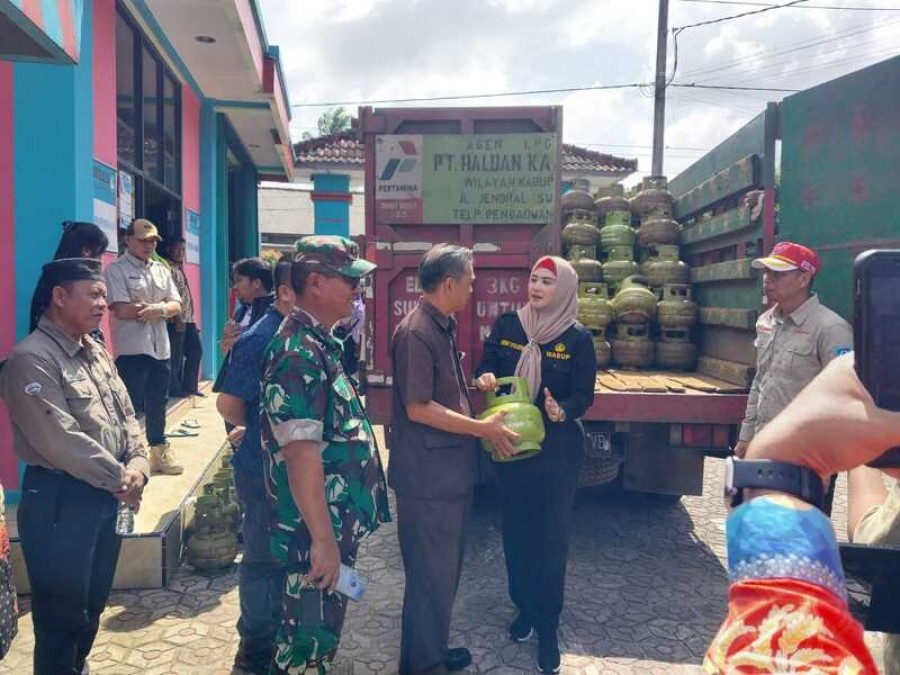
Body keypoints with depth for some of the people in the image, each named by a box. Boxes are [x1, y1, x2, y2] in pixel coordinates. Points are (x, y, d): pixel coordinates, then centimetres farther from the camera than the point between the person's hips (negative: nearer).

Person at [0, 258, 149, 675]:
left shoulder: (96, 353, 10)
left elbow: (126, 416, 11)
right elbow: (60, 441, -23)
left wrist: (137, 465, -7)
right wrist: (120, 477, -15)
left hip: (105, 497, 8)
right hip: (59, 501, -8)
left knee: (92, 606, 21)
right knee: (61, 616, 7)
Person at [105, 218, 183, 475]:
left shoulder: (161, 270, 14)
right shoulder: (116, 269, -5)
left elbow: (176, 305, 7)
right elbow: (121, 310, -16)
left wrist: (158, 309, -15)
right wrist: (159, 308, -10)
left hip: (160, 346, 6)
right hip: (132, 348, -6)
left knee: (157, 401, 15)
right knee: (131, 404, -1)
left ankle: (159, 451, 27)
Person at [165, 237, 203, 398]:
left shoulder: (180, 269, 19)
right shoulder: (169, 269, -9)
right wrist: (178, 318, -22)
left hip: (189, 319, 9)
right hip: (177, 320, -9)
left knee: (196, 351, 12)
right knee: (176, 356, -2)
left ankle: (189, 386, 20)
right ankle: (175, 389, 7)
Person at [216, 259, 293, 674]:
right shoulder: (260, 339, -19)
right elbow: (228, 405, -20)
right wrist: (260, 429, -4)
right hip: (266, 469, -8)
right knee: (265, 560, 8)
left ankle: (278, 634, 38)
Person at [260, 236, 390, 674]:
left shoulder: (321, 344, 10)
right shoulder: (299, 353, -22)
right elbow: (301, 453, -27)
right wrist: (323, 539, -25)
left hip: (337, 525, 10)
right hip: (319, 532, -10)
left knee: (319, 636, 23)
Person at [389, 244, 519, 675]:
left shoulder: (442, 327, 11)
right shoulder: (416, 332, -20)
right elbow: (418, 408, -23)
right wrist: (483, 428, -18)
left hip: (450, 470, 10)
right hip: (428, 476, -10)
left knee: (444, 568, 21)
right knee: (431, 574, 4)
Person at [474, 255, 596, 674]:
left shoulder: (578, 338, -7)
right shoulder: (507, 325, 0)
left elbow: (583, 395, -7)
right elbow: (486, 366, 4)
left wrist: (562, 411, -28)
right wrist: (486, 378, -19)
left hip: (557, 448, -3)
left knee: (550, 536, 4)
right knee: (515, 529, 13)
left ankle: (547, 629, 20)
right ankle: (524, 608, 34)